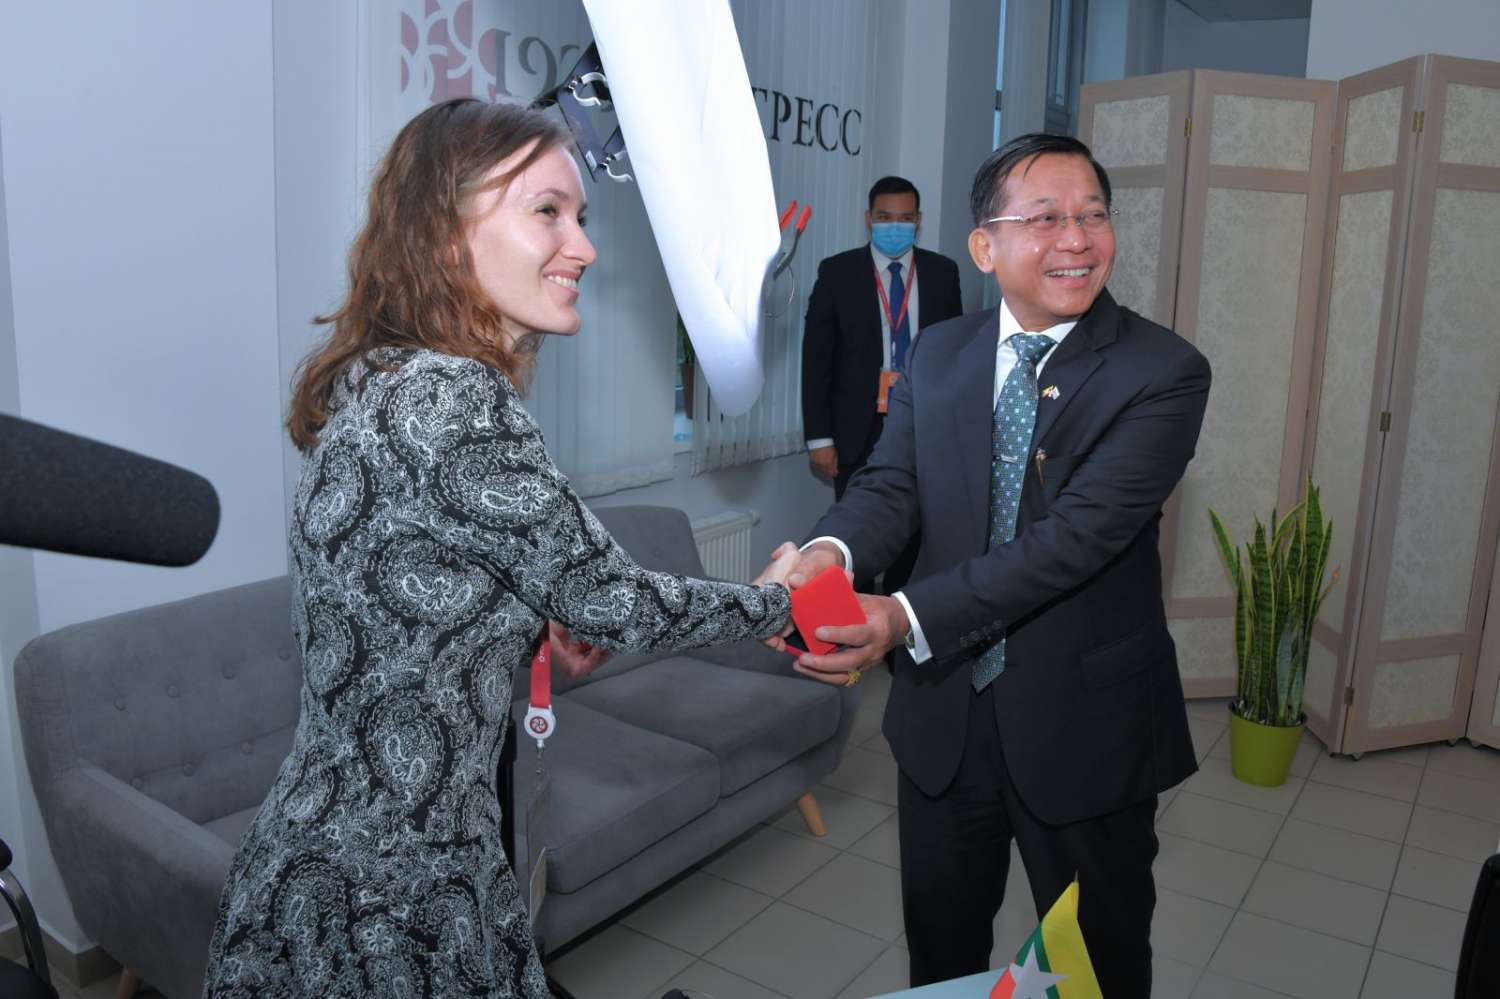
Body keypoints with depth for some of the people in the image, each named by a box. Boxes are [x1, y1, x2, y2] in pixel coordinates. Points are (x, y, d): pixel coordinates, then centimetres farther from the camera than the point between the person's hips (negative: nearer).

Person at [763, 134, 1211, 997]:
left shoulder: (1165, 372, -14)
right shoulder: (938, 355, 2)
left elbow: (1079, 531, -25)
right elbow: (891, 486, -6)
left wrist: (907, 618, -35)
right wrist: (828, 554, -30)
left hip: (1084, 726, -3)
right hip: (944, 715, 4)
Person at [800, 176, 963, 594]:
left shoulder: (942, 273, 4)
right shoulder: (837, 272, -2)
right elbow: (816, 358, -3)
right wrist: (818, 436, -7)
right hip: (858, 428, -2)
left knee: (911, 532, 9)